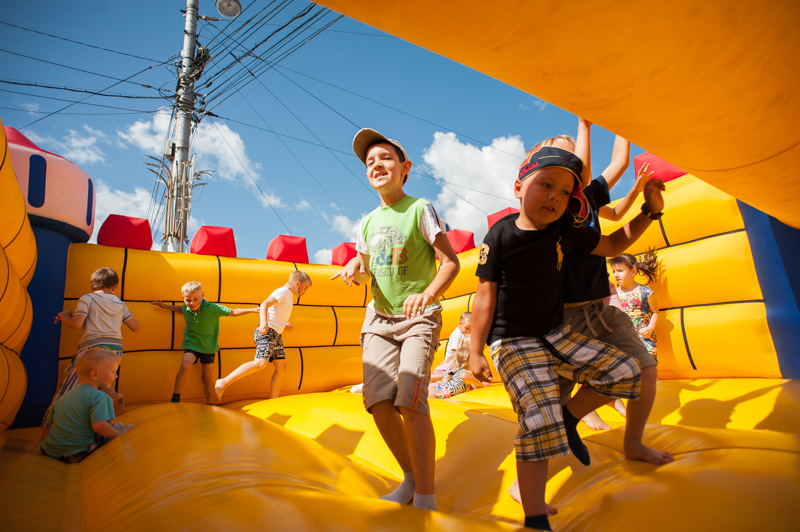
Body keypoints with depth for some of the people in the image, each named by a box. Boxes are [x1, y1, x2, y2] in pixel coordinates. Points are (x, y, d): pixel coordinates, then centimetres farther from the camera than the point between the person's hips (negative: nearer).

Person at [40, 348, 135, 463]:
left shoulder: (66, 395, 11)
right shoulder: (100, 397, -16)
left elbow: (50, 420, 18)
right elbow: (99, 426, -28)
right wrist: (119, 433, -14)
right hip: (77, 455, -8)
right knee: (118, 426, -1)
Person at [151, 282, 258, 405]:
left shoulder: (212, 308, -21)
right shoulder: (186, 308, -7)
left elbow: (233, 312, -15)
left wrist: (252, 310, -21)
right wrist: (164, 306, 15)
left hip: (208, 347, -1)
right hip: (191, 344, 2)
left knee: (207, 377, 9)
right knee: (185, 366, -27)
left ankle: (209, 404, 28)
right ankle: (175, 397, -10)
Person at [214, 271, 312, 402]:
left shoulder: (289, 296, 21)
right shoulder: (283, 291, -8)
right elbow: (264, 304, -22)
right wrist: (264, 322, -37)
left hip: (276, 335, 10)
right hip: (267, 332, -10)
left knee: (281, 367, 5)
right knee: (260, 363, -23)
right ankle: (224, 382, -16)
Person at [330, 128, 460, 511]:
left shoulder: (420, 210, -5)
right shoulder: (367, 223, 10)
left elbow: (451, 262, -10)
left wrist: (428, 294, -29)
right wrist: (354, 271, -3)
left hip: (419, 318, -5)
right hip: (378, 318, 5)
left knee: (410, 400, -18)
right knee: (378, 401, -6)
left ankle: (425, 496, -1)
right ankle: (410, 475, 18)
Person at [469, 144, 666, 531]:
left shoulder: (565, 232, 1)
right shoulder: (500, 235, -13)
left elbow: (612, 245, 18)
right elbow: (485, 296, -11)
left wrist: (649, 211, 5)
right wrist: (475, 351, -10)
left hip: (555, 334, 6)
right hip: (512, 341, -6)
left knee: (625, 371, -2)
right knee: (539, 419, -19)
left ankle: (569, 419, 18)